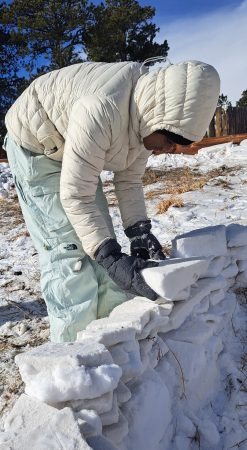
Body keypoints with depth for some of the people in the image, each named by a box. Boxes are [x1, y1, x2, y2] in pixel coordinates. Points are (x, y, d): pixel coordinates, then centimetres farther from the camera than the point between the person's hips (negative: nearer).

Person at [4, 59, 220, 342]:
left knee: (100, 238, 3)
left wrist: (139, 232, -18)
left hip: (71, 150, 8)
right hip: (34, 146, -7)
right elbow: (75, 196, -35)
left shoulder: (150, 117, -11)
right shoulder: (102, 109, -38)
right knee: (69, 249, -14)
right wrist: (113, 259, -38)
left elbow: (129, 181, -5)